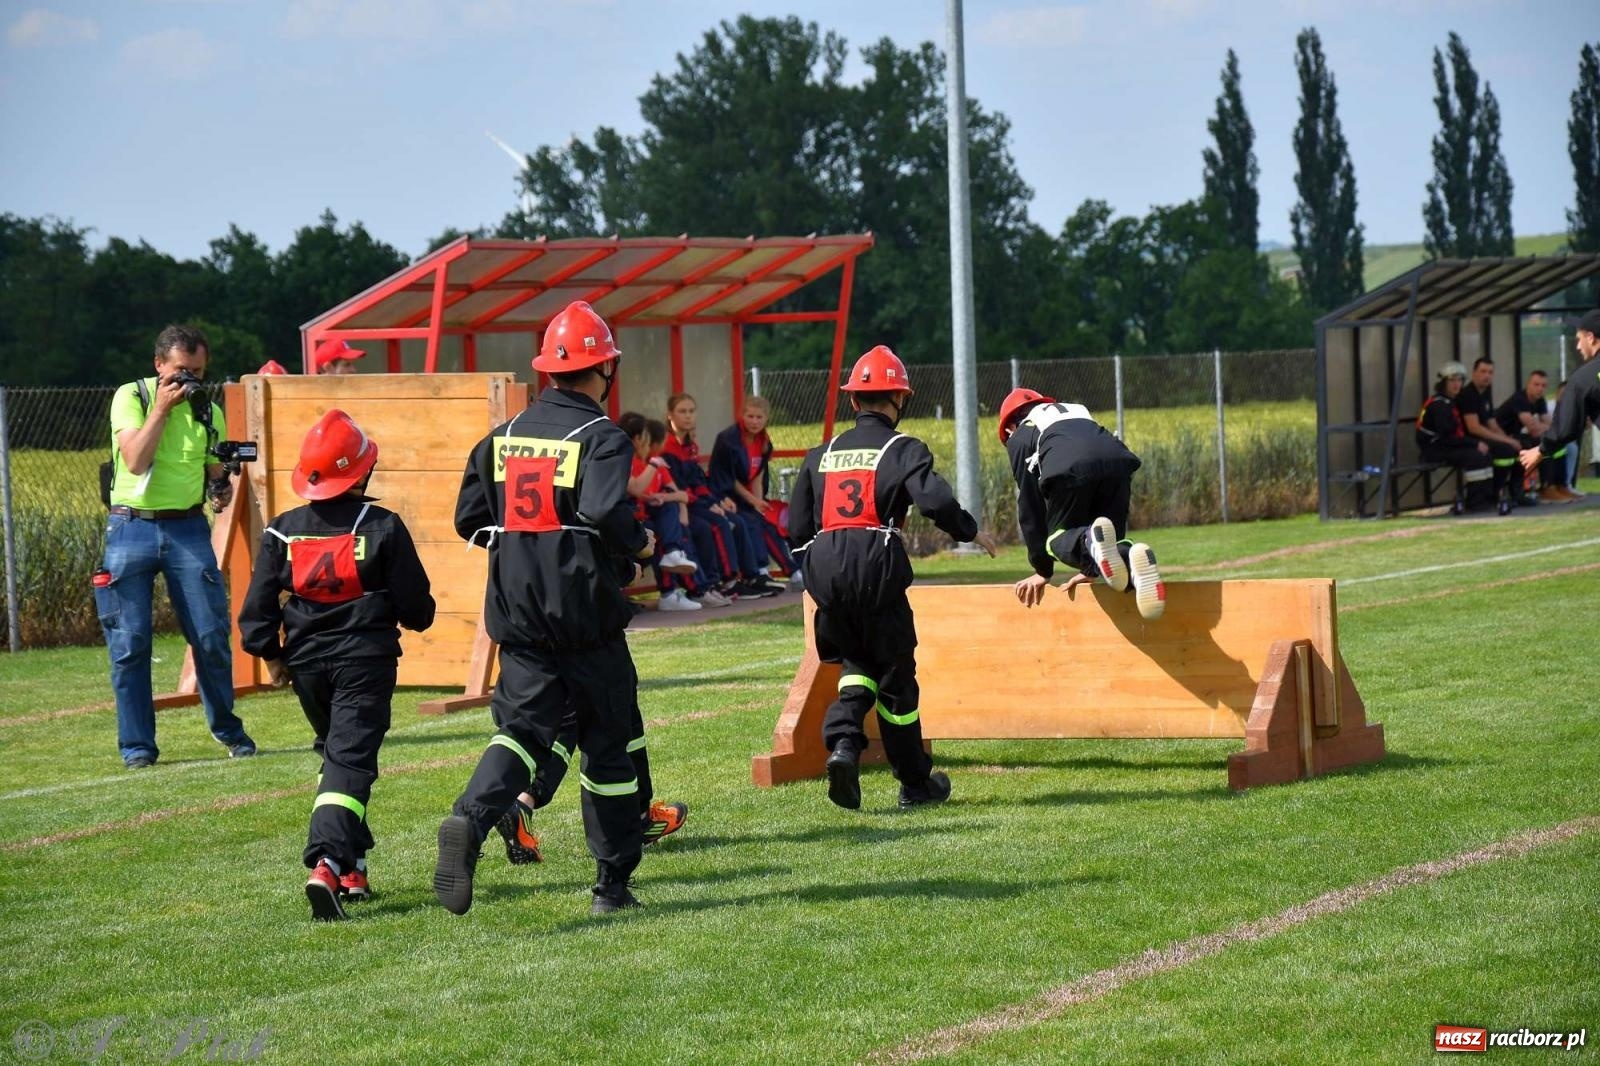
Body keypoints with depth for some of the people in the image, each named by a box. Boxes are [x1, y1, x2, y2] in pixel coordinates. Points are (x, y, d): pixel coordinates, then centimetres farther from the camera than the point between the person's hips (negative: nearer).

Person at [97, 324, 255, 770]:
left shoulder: (208, 412, 9)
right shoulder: (131, 397, -1)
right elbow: (136, 460, -13)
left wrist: (223, 490, -6)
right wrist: (162, 407, -13)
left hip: (187, 528, 2)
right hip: (131, 527, -2)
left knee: (212, 636, -2)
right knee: (129, 643, -3)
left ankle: (228, 730, 16)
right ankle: (137, 745, 6)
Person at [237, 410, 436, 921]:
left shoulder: (282, 532, 1)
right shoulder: (382, 528, -7)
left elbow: (258, 607, 0)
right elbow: (416, 606, -4)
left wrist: (271, 657, 13)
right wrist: (415, 616, 19)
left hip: (307, 663, 4)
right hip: (366, 659, -4)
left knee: (334, 753, 22)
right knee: (351, 761, -9)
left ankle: (352, 870, 22)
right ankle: (326, 864, -31)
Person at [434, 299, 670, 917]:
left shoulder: (504, 436, 10)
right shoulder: (602, 437, -8)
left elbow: (470, 520, 10)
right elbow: (605, 511, -24)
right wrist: (641, 543, -4)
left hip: (517, 612, 4)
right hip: (586, 611, -4)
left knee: (522, 725, 0)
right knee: (608, 738, 9)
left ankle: (469, 821, -30)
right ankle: (613, 883, 14)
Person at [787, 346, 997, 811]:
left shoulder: (821, 453, 17)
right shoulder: (903, 449, 2)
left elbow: (796, 528, 14)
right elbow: (935, 501, -15)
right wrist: (971, 531, 2)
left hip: (824, 567, 4)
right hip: (876, 567, -4)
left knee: (858, 662, 21)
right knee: (895, 672, 8)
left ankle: (842, 741, -8)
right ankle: (916, 783, 18)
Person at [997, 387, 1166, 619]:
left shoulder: (1019, 437, 30)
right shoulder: (1078, 411, 45)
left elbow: (1029, 507, 24)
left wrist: (1043, 571, 29)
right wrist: (1092, 569, 39)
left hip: (1069, 470, -4)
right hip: (1117, 459, 4)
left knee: (1058, 540, 16)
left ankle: (1091, 543, -22)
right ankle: (1134, 563, -21)